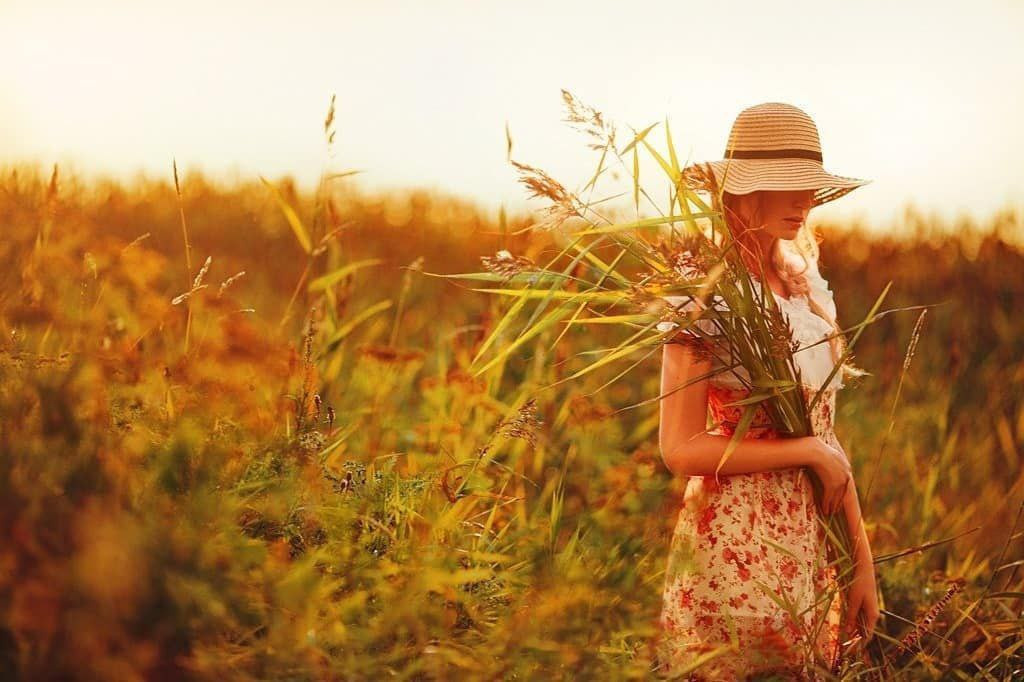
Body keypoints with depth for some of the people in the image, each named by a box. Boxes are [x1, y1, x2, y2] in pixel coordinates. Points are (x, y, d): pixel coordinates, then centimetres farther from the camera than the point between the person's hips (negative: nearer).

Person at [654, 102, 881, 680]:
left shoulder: (809, 293, 8)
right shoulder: (704, 296, -12)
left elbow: (828, 435, 10)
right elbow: (682, 450, -16)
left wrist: (863, 561, 7)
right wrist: (809, 453, -13)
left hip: (813, 545, 6)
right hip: (733, 546, -6)